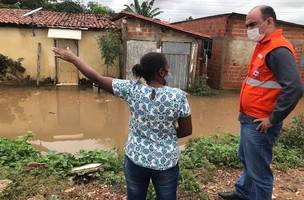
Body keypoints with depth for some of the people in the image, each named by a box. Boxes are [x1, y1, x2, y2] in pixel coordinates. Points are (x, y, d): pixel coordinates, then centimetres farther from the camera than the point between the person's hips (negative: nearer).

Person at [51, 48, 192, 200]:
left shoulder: (132, 90, -15)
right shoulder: (178, 96, -17)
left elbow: (96, 78, -8)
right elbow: (187, 131, -7)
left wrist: (72, 58, 5)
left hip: (135, 160, 2)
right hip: (166, 163, -1)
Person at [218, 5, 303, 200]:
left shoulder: (278, 49, -19)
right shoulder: (264, 46, 12)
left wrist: (272, 120, -20)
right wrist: (246, 114, 16)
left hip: (259, 123, -10)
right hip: (250, 119, 10)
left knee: (258, 170, 5)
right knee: (247, 160, 25)